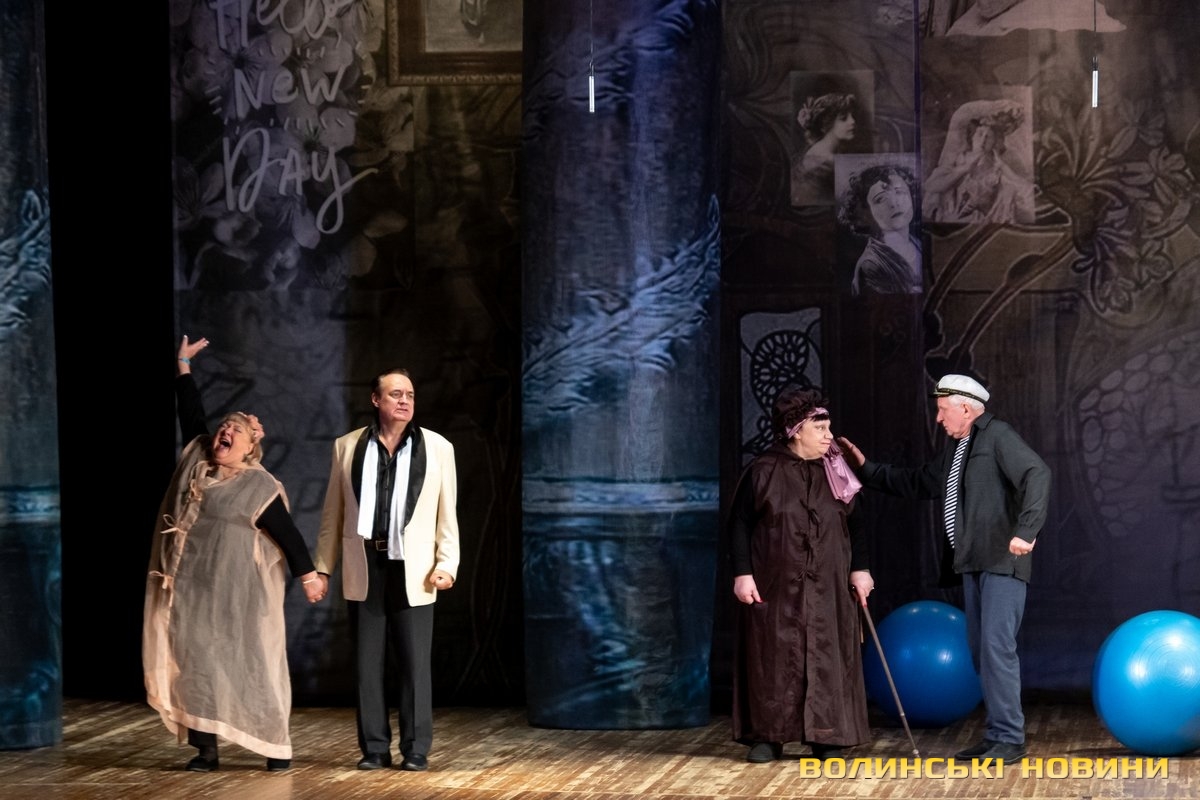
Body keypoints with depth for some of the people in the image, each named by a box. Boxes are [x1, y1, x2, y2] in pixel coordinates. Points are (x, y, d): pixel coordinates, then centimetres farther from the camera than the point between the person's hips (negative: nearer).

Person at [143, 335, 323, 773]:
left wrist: (307, 574, -10)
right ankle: (205, 749, 6)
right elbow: (191, 415, 18)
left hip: (235, 593, -5)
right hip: (189, 589, 5)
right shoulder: (197, 457, 8)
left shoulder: (259, 486, -7)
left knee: (249, 666, -2)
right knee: (195, 665, 3)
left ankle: (275, 746, 5)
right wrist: (183, 367, 21)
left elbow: (287, 534, -6)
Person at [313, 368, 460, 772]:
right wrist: (323, 566, 7)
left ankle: (416, 749, 8)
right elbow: (332, 513, 10)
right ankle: (374, 748, 13)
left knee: (415, 663, 1)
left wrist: (446, 563, -6)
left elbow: (447, 514, 3)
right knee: (368, 663, 5)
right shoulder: (347, 447, 7)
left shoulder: (438, 448, 4)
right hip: (364, 569, 1)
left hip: (413, 571, -1)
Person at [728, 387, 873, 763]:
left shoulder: (834, 474, 6)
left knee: (826, 657, 2)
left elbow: (852, 525, 11)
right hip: (775, 584, -3)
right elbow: (739, 524, -4)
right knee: (773, 658, 1)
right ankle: (767, 736, 8)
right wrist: (742, 573, -10)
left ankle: (827, 736, 8)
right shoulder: (763, 471, -4)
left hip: (827, 586, 3)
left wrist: (860, 569, 3)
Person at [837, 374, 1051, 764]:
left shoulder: (997, 436, -8)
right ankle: (996, 734, 14)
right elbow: (915, 482, 29)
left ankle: (1009, 740, -9)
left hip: (1002, 562, -9)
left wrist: (1026, 530, -30)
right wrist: (866, 468, 24)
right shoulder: (956, 449, 19)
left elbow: (1037, 474, -21)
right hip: (973, 564, 9)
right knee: (981, 649, 9)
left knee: (996, 646, -13)